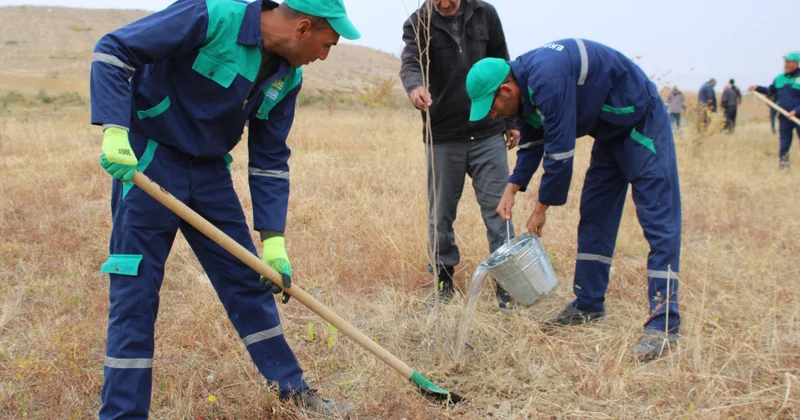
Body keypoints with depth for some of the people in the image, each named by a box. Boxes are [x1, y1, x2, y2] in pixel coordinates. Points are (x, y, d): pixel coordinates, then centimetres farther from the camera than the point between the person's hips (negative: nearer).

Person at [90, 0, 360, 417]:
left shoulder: (287, 77, 1)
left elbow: (270, 160, 5)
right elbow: (112, 50, -18)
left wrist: (273, 240, -1)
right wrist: (115, 130, -29)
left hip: (210, 171, 6)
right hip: (146, 161, -6)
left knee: (247, 282, 10)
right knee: (135, 294, -4)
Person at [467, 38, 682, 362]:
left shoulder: (546, 79, -33)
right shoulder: (524, 87, -2)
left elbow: (560, 149, -30)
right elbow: (532, 142, 9)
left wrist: (542, 208, -19)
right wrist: (512, 189, -4)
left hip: (642, 123, -10)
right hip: (610, 132, 10)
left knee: (658, 220, -12)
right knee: (594, 217, 10)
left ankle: (664, 323, -14)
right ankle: (588, 305, 18)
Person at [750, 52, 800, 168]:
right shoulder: (779, 78, 9)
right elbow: (770, 90, 24)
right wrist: (757, 88, 10)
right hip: (784, 116, 5)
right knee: (784, 142, 10)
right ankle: (783, 163, 18)